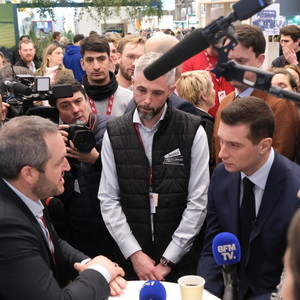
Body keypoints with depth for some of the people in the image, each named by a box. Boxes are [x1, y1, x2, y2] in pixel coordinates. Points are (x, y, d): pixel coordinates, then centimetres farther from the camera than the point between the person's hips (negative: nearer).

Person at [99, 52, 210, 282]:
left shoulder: (193, 132, -8)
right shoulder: (114, 133, -2)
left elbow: (198, 202, -9)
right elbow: (108, 200, -3)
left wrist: (167, 261, -11)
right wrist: (135, 254, -10)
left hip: (179, 259, -1)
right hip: (130, 258, 2)